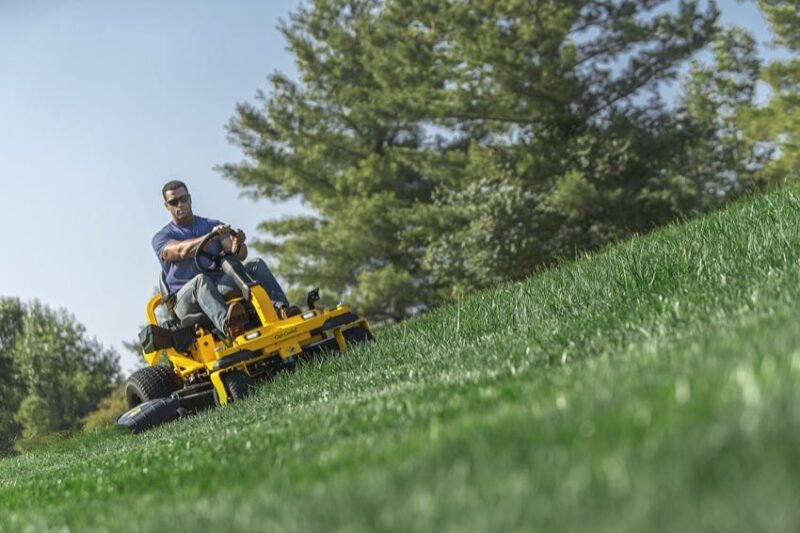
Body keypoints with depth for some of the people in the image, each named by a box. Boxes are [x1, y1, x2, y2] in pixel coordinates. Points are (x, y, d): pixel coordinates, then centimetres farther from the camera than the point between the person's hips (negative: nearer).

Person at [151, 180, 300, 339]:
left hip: (219, 288, 4)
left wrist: (238, 245, -21)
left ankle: (281, 309, -43)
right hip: (186, 299, -4)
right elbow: (182, 251, -15)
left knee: (256, 266, -18)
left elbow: (240, 255, 5)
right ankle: (227, 325, -68)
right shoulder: (162, 238, 10)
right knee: (201, 280, -38)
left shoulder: (213, 225, 20)